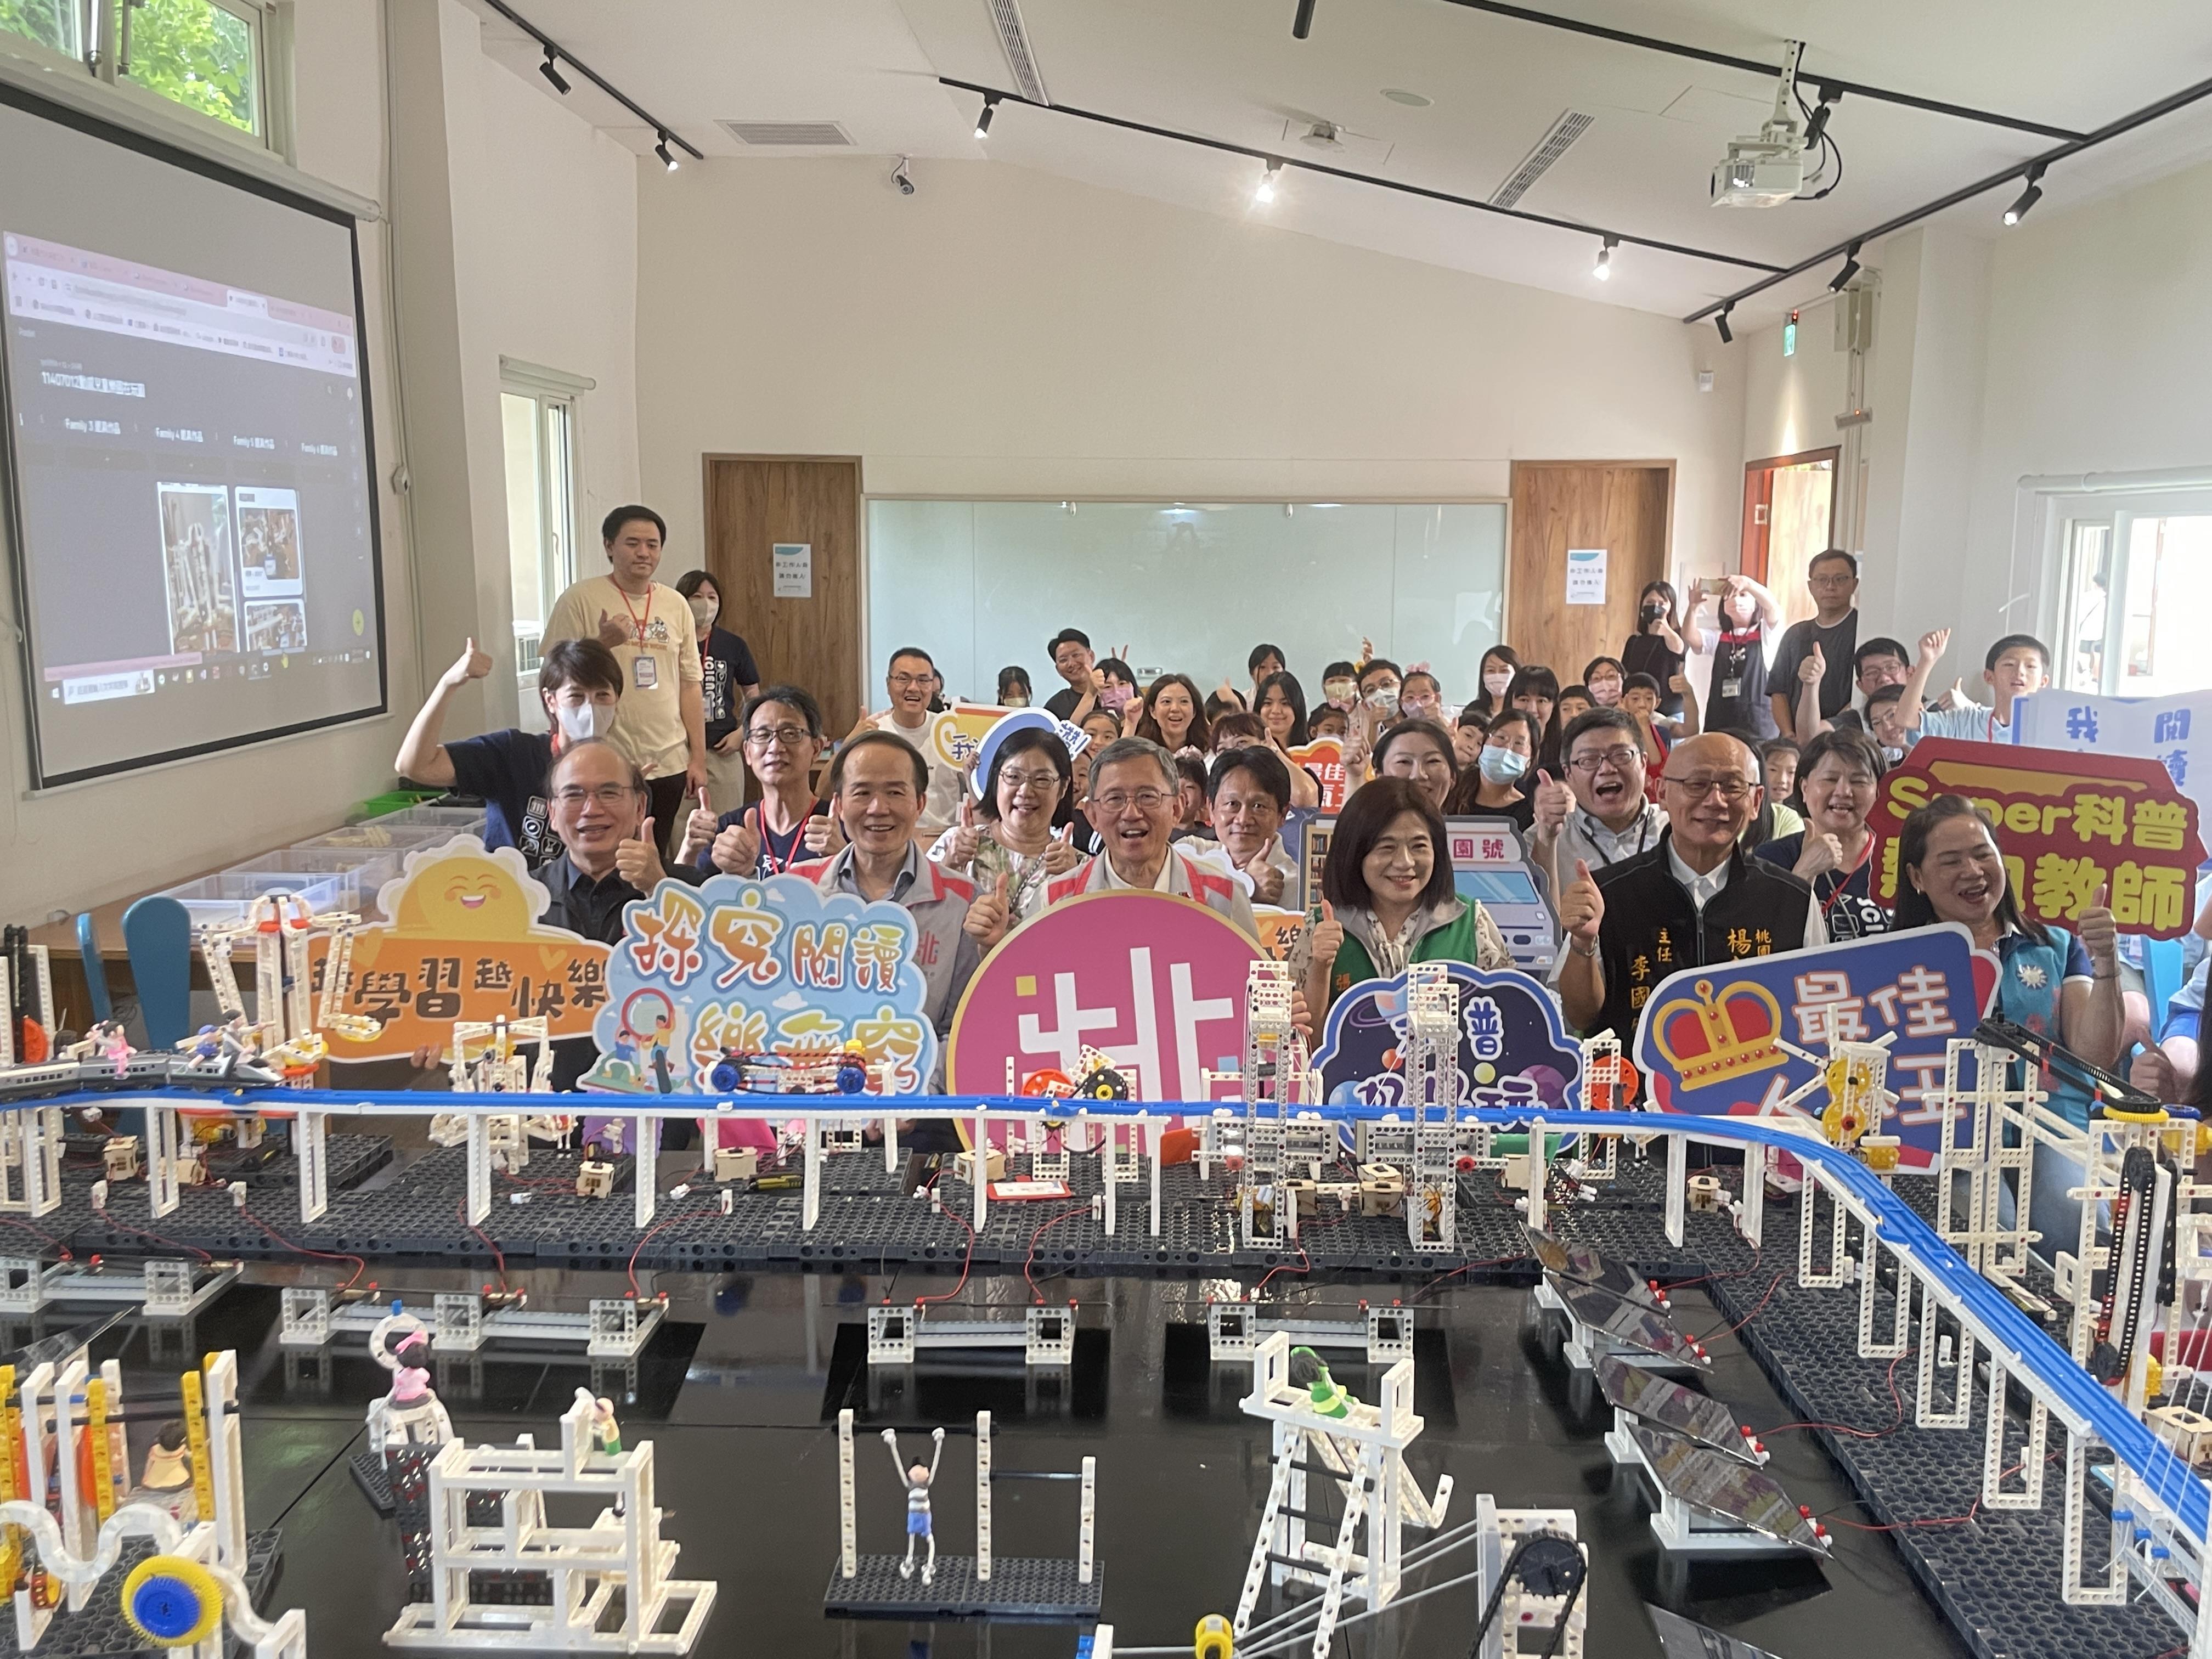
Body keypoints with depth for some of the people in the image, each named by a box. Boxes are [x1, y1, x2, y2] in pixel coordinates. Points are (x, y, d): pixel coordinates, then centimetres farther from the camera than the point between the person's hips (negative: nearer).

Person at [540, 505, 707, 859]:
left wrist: (699, 757, 9)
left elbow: (690, 684, 12)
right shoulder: (579, 600, -4)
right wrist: (602, 642, -19)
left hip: (669, 764, 4)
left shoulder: (676, 605, 10)